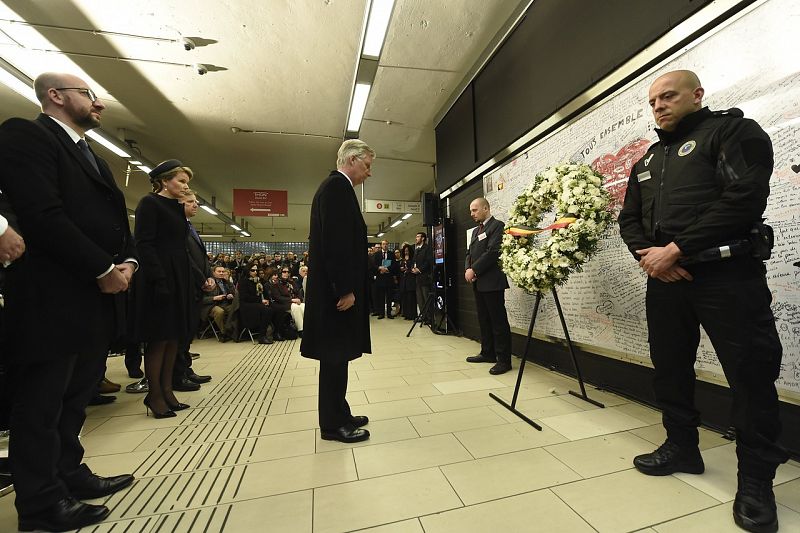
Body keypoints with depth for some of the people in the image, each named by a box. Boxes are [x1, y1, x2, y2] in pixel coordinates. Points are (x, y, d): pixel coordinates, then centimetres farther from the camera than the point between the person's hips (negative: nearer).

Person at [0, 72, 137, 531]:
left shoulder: (91, 155, 21)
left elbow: (115, 219, 15)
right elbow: (43, 216, -19)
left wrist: (128, 261, -3)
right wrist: (103, 270, -17)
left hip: (98, 300, 8)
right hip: (54, 299, -8)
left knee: (74, 400, 18)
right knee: (42, 405, 6)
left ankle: (70, 476, 33)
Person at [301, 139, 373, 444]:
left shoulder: (334, 186, 19)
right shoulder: (337, 186, -11)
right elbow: (336, 241, -21)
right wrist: (345, 290, -20)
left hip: (335, 289, 10)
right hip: (337, 290, -10)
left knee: (336, 356, 16)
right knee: (335, 356, 1)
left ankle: (338, 415, 30)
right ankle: (333, 424, 18)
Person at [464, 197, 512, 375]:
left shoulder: (497, 226, -7)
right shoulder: (476, 230, 20)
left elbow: (492, 252, -18)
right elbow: (470, 252, 17)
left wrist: (474, 270, -15)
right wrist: (468, 269, -2)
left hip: (492, 282, -9)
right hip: (478, 282, 9)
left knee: (498, 321, -3)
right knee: (484, 320, 15)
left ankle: (504, 359, 4)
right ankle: (488, 353, 26)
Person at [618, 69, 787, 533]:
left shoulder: (733, 131, 2)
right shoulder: (646, 161, 19)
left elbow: (744, 198, -14)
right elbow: (629, 218, 13)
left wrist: (675, 250, -17)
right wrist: (647, 255, -7)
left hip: (727, 277, -5)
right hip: (664, 280, 6)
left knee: (751, 376, 2)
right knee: (670, 368, 12)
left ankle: (757, 479, 21)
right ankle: (682, 447, 30)